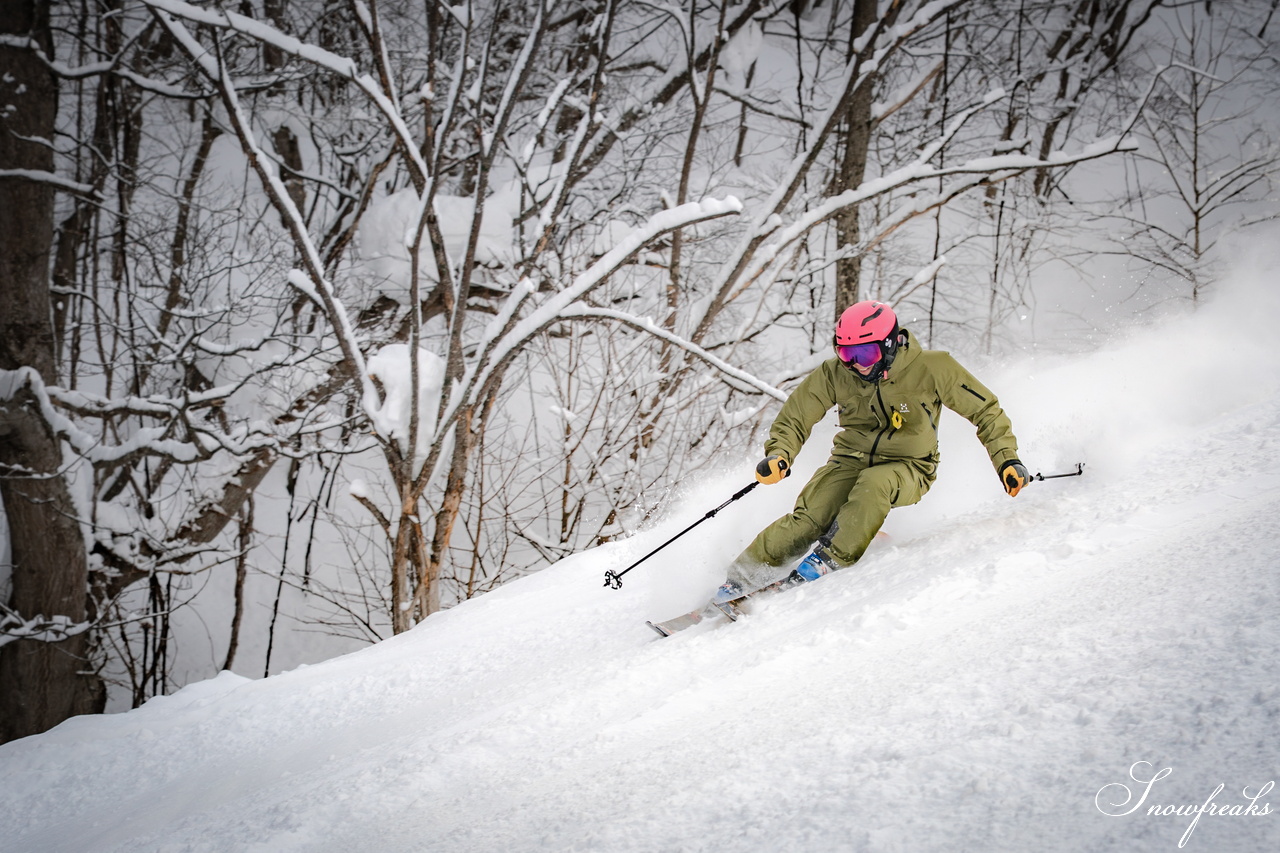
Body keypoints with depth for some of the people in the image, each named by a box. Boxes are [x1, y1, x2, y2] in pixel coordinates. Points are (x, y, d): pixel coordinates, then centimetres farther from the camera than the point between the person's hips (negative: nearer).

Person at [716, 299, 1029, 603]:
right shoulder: (835, 374, -11)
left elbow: (984, 409, -8)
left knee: (874, 483, -37)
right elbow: (795, 417, -1)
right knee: (811, 516, -23)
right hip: (851, 460, 2)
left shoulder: (931, 368, -18)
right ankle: (744, 575, -12)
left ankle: (830, 560, -23)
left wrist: (1007, 459, -14)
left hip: (908, 467, -2)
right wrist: (779, 454, -19)